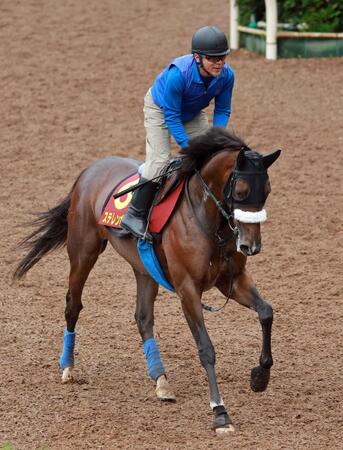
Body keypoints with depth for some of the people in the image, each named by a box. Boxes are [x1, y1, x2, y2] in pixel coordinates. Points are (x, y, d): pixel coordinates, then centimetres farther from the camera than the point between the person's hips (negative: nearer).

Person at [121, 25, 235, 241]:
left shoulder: (226, 75, -27)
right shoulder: (178, 74, -42)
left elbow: (222, 111, -11)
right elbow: (171, 116, -33)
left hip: (193, 113, 6)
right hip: (160, 108, -6)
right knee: (160, 160, -19)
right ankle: (135, 215, -10)